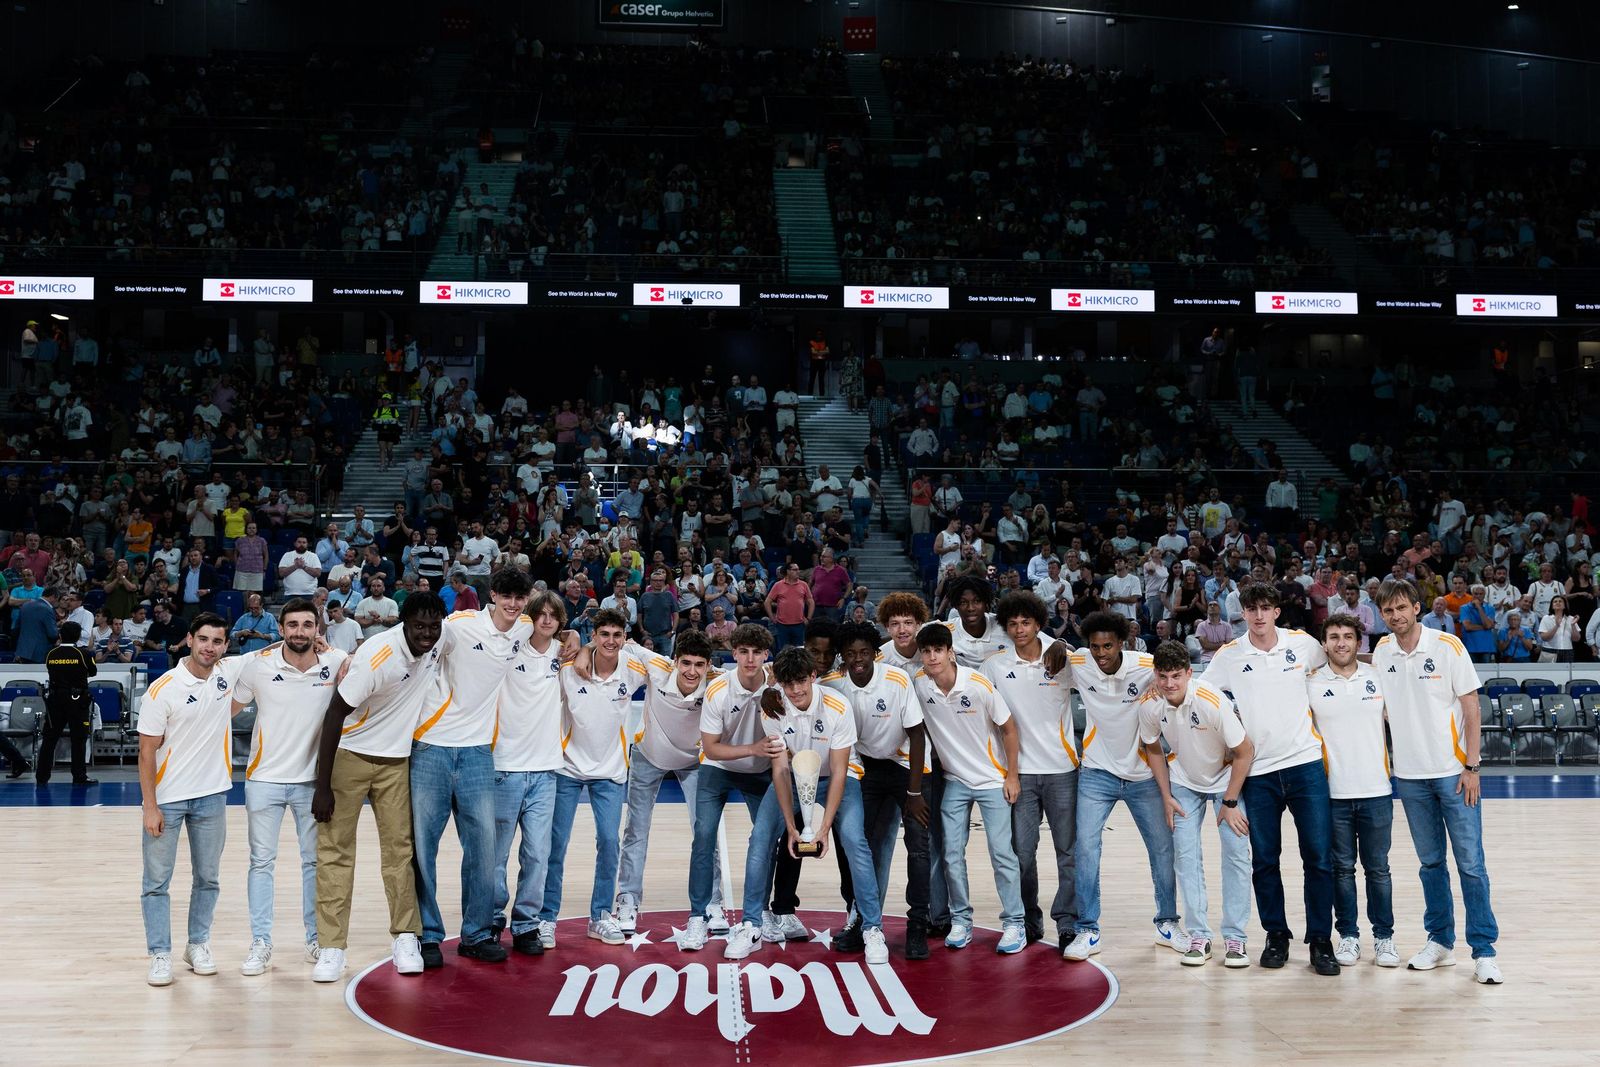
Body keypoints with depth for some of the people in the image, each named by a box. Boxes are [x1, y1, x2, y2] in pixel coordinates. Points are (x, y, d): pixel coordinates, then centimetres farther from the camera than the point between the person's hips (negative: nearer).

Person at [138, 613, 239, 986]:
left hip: (212, 795, 4)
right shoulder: (163, 689, -13)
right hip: (167, 798, -3)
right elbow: (147, 751, -9)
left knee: (208, 878, 12)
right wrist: (150, 807, -12)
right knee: (156, 881, 2)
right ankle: (160, 955, 12)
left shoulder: (229, 673, -2)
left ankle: (198, 945, 27)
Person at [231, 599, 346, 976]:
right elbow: (231, 708, 2)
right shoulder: (258, 664, -9)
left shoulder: (336, 663, -9)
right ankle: (260, 943, 14)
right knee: (261, 862, 5)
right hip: (264, 777, -1)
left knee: (315, 860, 10)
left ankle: (316, 938, 23)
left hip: (312, 779, 1)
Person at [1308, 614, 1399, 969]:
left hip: (1376, 790, 1)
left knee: (1378, 868, 7)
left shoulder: (1376, 677, 4)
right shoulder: (1311, 683, 1)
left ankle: (1384, 937, 17)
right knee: (1342, 868, 8)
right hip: (1332, 792, 0)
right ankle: (1348, 936, 18)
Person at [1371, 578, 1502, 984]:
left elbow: (1471, 708, -6)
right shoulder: (1381, 653, 3)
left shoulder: (1448, 646, -8)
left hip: (1453, 771, -4)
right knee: (1431, 862, 11)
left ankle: (1484, 950, 5)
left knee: (1470, 863, -2)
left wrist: (1470, 767, -10)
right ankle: (1440, 941, 22)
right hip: (1409, 775, 4)